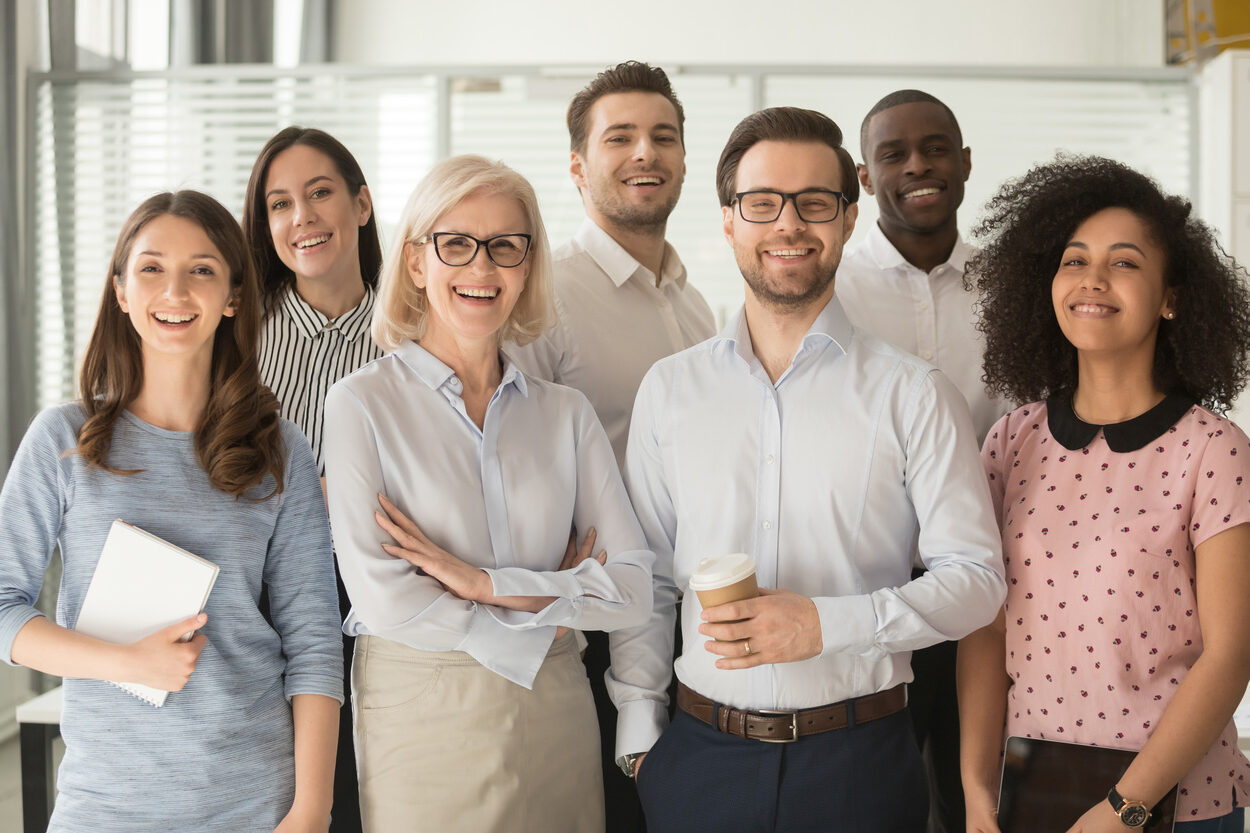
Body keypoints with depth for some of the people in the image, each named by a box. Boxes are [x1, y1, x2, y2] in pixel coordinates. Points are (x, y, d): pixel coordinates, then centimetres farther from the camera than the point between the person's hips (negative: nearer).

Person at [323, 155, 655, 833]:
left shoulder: (566, 413, 5)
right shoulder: (362, 404, -5)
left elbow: (634, 587, -4)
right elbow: (383, 598, -13)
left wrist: (484, 581, -14)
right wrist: (539, 629, -6)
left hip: (556, 718, 3)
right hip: (420, 718, -3)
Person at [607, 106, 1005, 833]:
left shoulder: (914, 396, -3)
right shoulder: (670, 390, 5)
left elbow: (976, 578, -5)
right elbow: (644, 579, 9)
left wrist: (827, 624, -18)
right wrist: (639, 731, 4)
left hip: (859, 760, -2)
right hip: (702, 756, 2)